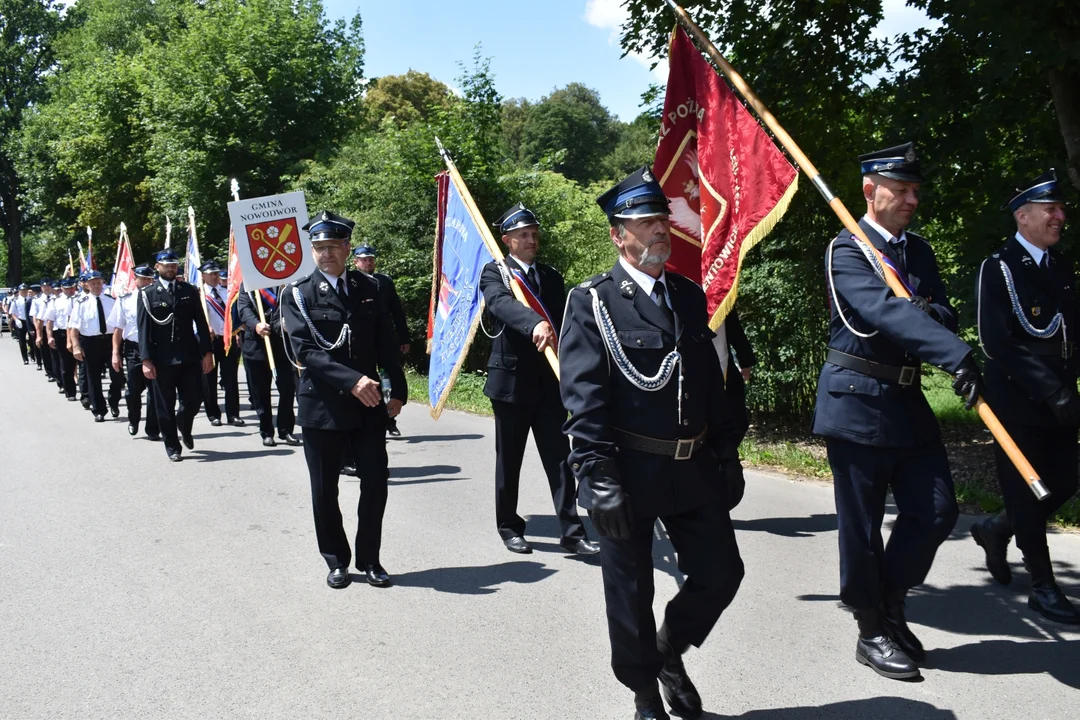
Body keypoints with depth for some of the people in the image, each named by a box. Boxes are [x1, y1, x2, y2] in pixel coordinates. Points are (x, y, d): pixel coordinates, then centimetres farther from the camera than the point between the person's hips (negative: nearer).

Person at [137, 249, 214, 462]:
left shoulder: (190, 291, 9)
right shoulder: (147, 294, 1)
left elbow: (201, 323, 7)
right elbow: (144, 328, -3)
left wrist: (207, 352, 0)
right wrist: (146, 360, -10)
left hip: (190, 357, 2)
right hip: (162, 360, -2)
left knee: (192, 402, 4)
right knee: (165, 407, 5)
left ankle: (184, 428, 36)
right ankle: (172, 446, 20)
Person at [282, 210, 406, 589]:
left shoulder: (368, 288, 7)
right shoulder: (298, 295, -4)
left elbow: (386, 343, 10)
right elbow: (305, 352, -16)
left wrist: (398, 390, 4)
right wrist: (352, 381, -26)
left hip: (369, 406, 2)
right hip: (322, 407, -2)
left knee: (375, 484, 3)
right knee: (325, 491, 8)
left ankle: (369, 559, 19)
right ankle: (337, 561, 24)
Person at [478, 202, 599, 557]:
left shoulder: (552, 276, 13)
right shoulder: (494, 273, -3)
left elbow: (564, 322, 9)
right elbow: (502, 303, -25)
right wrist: (535, 323, -45)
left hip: (550, 381, 4)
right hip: (511, 379, -3)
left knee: (559, 457, 1)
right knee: (509, 460, 8)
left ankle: (571, 532, 2)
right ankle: (509, 527, 22)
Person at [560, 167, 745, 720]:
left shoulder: (690, 296, 10)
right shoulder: (592, 301, -8)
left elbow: (712, 384, 15)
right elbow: (584, 399, -13)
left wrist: (727, 456, 13)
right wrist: (599, 479, -19)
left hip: (694, 468, 5)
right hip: (631, 472, -5)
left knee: (720, 574, 9)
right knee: (630, 595, 8)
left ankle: (669, 650, 36)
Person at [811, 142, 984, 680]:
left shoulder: (918, 251, 14)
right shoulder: (846, 251, -10)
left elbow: (944, 314, 6)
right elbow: (887, 311, -27)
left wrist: (925, 310, -19)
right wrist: (956, 354, -39)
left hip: (907, 400, 7)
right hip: (857, 401, -7)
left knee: (936, 511, 6)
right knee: (862, 525, 3)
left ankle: (889, 603, 26)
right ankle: (872, 633, 18)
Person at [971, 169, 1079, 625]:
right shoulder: (999, 269, -9)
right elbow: (997, 344, -16)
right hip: (1018, 404, -7)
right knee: (1027, 495, 2)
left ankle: (996, 530, 34)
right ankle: (1043, 588, 13)